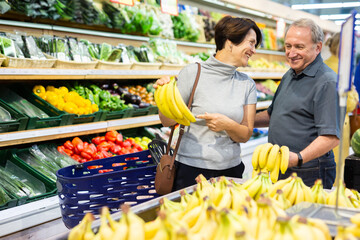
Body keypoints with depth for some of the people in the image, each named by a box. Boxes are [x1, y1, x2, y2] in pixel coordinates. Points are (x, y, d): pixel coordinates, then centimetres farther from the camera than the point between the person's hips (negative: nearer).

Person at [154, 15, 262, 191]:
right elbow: (168, 121, -3)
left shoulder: (247, 84, 4)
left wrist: (228, 125, -18)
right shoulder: (192, 73, -7)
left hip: (230, 169, 4)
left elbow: (246, 135, 3)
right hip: (191, 169, -3)